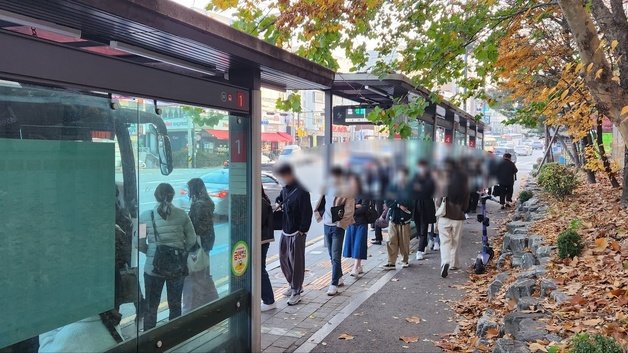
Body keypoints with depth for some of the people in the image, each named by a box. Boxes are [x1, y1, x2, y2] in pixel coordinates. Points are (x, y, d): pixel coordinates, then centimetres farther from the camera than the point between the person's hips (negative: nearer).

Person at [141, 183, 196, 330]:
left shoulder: (146, 216, -9)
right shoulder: (181, 215, -7)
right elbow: (192, 239, -2)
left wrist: (150, 252, 10)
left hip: (153, 267, -1)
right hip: (177, 267, 1)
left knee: (151, 307, 14)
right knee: (175, 305, 17)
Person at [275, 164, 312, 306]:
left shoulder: (301, 191, -16)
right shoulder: (285, 189, 9)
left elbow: (307, 213, -17)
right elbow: (280, 198, 30)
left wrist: (302, 230, -18)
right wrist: (279, 203, 7)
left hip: (297, 233, -8)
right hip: (285, 231, 8)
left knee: (296, 262, -1)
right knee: (283, 259, 14)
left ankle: (296, 292, 10)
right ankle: (294, 285, 30)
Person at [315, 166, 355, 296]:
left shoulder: (347, 191, -10)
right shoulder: (327, 189, 9)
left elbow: (349, 211, -12)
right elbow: (321, 205, 20)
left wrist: (341, 223, -15)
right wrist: (320, 215, 8)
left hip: (338, 227, -6)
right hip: (326, 226, 6)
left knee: (336, 257, -7)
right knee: (332, 256, 14)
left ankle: (334, 284, -3)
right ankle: (339, 278, 29)